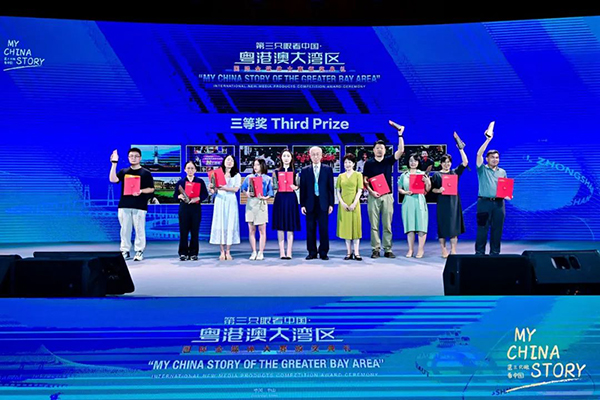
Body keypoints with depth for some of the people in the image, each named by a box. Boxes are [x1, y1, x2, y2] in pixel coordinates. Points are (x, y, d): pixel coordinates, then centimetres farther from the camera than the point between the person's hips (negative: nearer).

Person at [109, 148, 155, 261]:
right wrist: (114, 163, -8)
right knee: (125, 229, 6)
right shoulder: (123, 172, 13)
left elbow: (151, 189, 4)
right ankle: (125, 251, 14)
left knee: (139, 229, -2)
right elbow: (113, 179, -4)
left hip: (140, 206, -3)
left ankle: (139, 251, 6)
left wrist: (141, 191, -15)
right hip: (124, 205, 3)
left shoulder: (145, 173, 6)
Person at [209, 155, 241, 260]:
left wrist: (224, 188, -17)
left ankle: (228, 252, -1)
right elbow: (213, 191, 6)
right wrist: (211, 189, -16)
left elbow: (236, 189, -5)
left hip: (231, 201, 0)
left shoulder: (236, 175, 10)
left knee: (230, 224, -4)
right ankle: (222, 252, 1)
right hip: (220, 201, 0)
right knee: (220, 224, -3)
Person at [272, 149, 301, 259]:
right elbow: (273, 186, 8)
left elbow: (298, 186, 8)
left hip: (291, 199, 0)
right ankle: (282, 252, 2)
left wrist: (295, 187, -14)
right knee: (280, 226, -1)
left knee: (290, 227, -1)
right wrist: (277, 187, -13)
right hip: (280, 199, 0)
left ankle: (289, 252, 1)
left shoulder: (294, 172, 9)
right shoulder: (276, 171, 8)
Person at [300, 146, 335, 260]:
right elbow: (302, 188, 6)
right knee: (310, 229, 3)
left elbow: (331, 188, 5)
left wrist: (331, 204, -1)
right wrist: (302, 204, -1)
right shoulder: (305, 170, 8)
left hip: (323, 203, -1)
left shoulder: (328, 169, 7)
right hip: (310, 203, 1)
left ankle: (323, 252, 8)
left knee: (324, 229, 0)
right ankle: (312, 252, 11)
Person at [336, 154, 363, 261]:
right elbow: (337, 191, 7)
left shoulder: (358, 175, 3)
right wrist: (342, 202, -7)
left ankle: (356, 252, 0)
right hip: (344, 205, 3)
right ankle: (349, 252, 8)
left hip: (354, 204, -2)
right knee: (346, 226, 4)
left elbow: (359, 190, -3)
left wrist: (354, 203, -13)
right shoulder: (341, 176, 11)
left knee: (355, 226, -2)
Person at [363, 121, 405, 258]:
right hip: (373, 196, -1)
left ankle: (388, 250, 5)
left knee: (387, 225, 2)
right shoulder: (369, 163, 7)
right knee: (374, 225, -1)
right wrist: (371, 191, -11)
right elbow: (365, 180, 5)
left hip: (387, 196, 1)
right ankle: (376, 249, 3)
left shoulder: (389, 160, 9)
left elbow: (401, 151, -4)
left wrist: (400, 135, -8)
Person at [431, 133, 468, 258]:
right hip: (442, 202, -2)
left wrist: (460, 148, -1)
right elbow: (432, 189, 2)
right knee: (442, 225, -2)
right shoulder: (437, 174, 5)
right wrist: (439, 190, -19)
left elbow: (465, 162, 3)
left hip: (454, 201, 2)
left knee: (454, 225, 0)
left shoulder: (455, 172, 11)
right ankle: (443, 250, 5)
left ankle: (453, 250, 5)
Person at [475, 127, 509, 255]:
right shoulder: (482, 169, 6)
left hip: (499, 203, 4)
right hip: (484, 202, -4)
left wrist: (507, 195, -4)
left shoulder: (502, 172, 18)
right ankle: (479, 253, 2)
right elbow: (479, 154, -9)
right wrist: (488, 139, -13)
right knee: (482, 228, -3)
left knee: (497, 229, 4)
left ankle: (495, 253, 12)